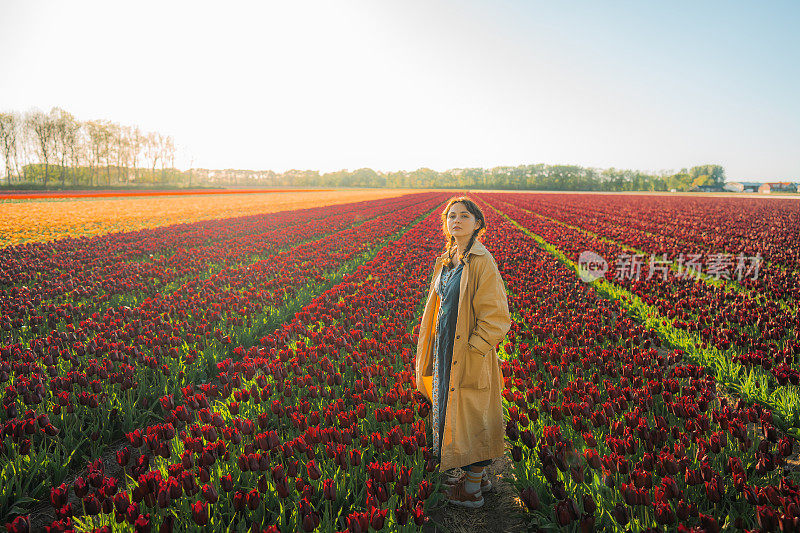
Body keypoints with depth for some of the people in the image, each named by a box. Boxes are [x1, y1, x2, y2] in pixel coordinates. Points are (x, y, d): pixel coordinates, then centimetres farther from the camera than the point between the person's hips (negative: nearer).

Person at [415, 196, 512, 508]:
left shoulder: (481, 262, -17)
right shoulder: (447, 260, 9)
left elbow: (496, 317, -18)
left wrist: (473, 350, -18)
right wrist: (434, 352, 16)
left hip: (470, 357, -8)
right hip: (447, 353, 8)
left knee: (469, 416, 4)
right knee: (451, 410, 18)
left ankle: (472, 491, 22)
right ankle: (479, 477, 36)